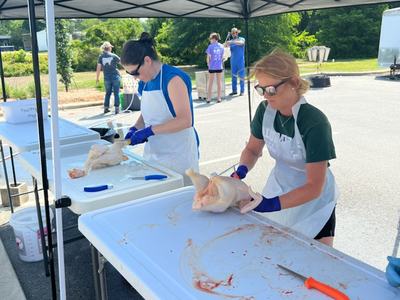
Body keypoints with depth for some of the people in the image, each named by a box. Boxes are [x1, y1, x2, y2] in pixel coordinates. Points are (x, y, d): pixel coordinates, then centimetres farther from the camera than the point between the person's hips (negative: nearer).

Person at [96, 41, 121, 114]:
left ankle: (106, 108, 16)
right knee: (116, 93, 2)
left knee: (108, 93, 15)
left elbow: (98, 68, -1)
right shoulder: (114, 56, -3)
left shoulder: (101, 56, 1)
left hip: (107, 78, 3)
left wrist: (97, 78, 6)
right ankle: (117, 108, 0)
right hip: (115, 76, -2)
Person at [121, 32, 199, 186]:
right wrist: (135, 129, 0)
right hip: (153, 153, 7)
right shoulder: (144, 82, 8)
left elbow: (185, 120, -22)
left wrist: (150, 130, -23)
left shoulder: (173, 79, -15)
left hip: (178, 154, -7)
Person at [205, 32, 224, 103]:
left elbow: (208, 57, -6)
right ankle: (219, 98, 10)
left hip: (212, 67, -2)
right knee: (219, 82, 9)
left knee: (210, 83, 7)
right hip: (219, 67, 2)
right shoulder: (221, 46, 2)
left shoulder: (210, 46, -7)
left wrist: (208, 64, 9)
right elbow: (222, 57, 5)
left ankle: (209, 98, 8)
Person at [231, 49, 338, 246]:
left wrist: (271, 205, -39)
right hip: (278, 191, 4)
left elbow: (314, 187, -28)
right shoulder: (265, 110, -14)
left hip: (313, 202, -4)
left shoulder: (315, 123, -29)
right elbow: (252, 149, 2)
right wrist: (241, 171, -19)